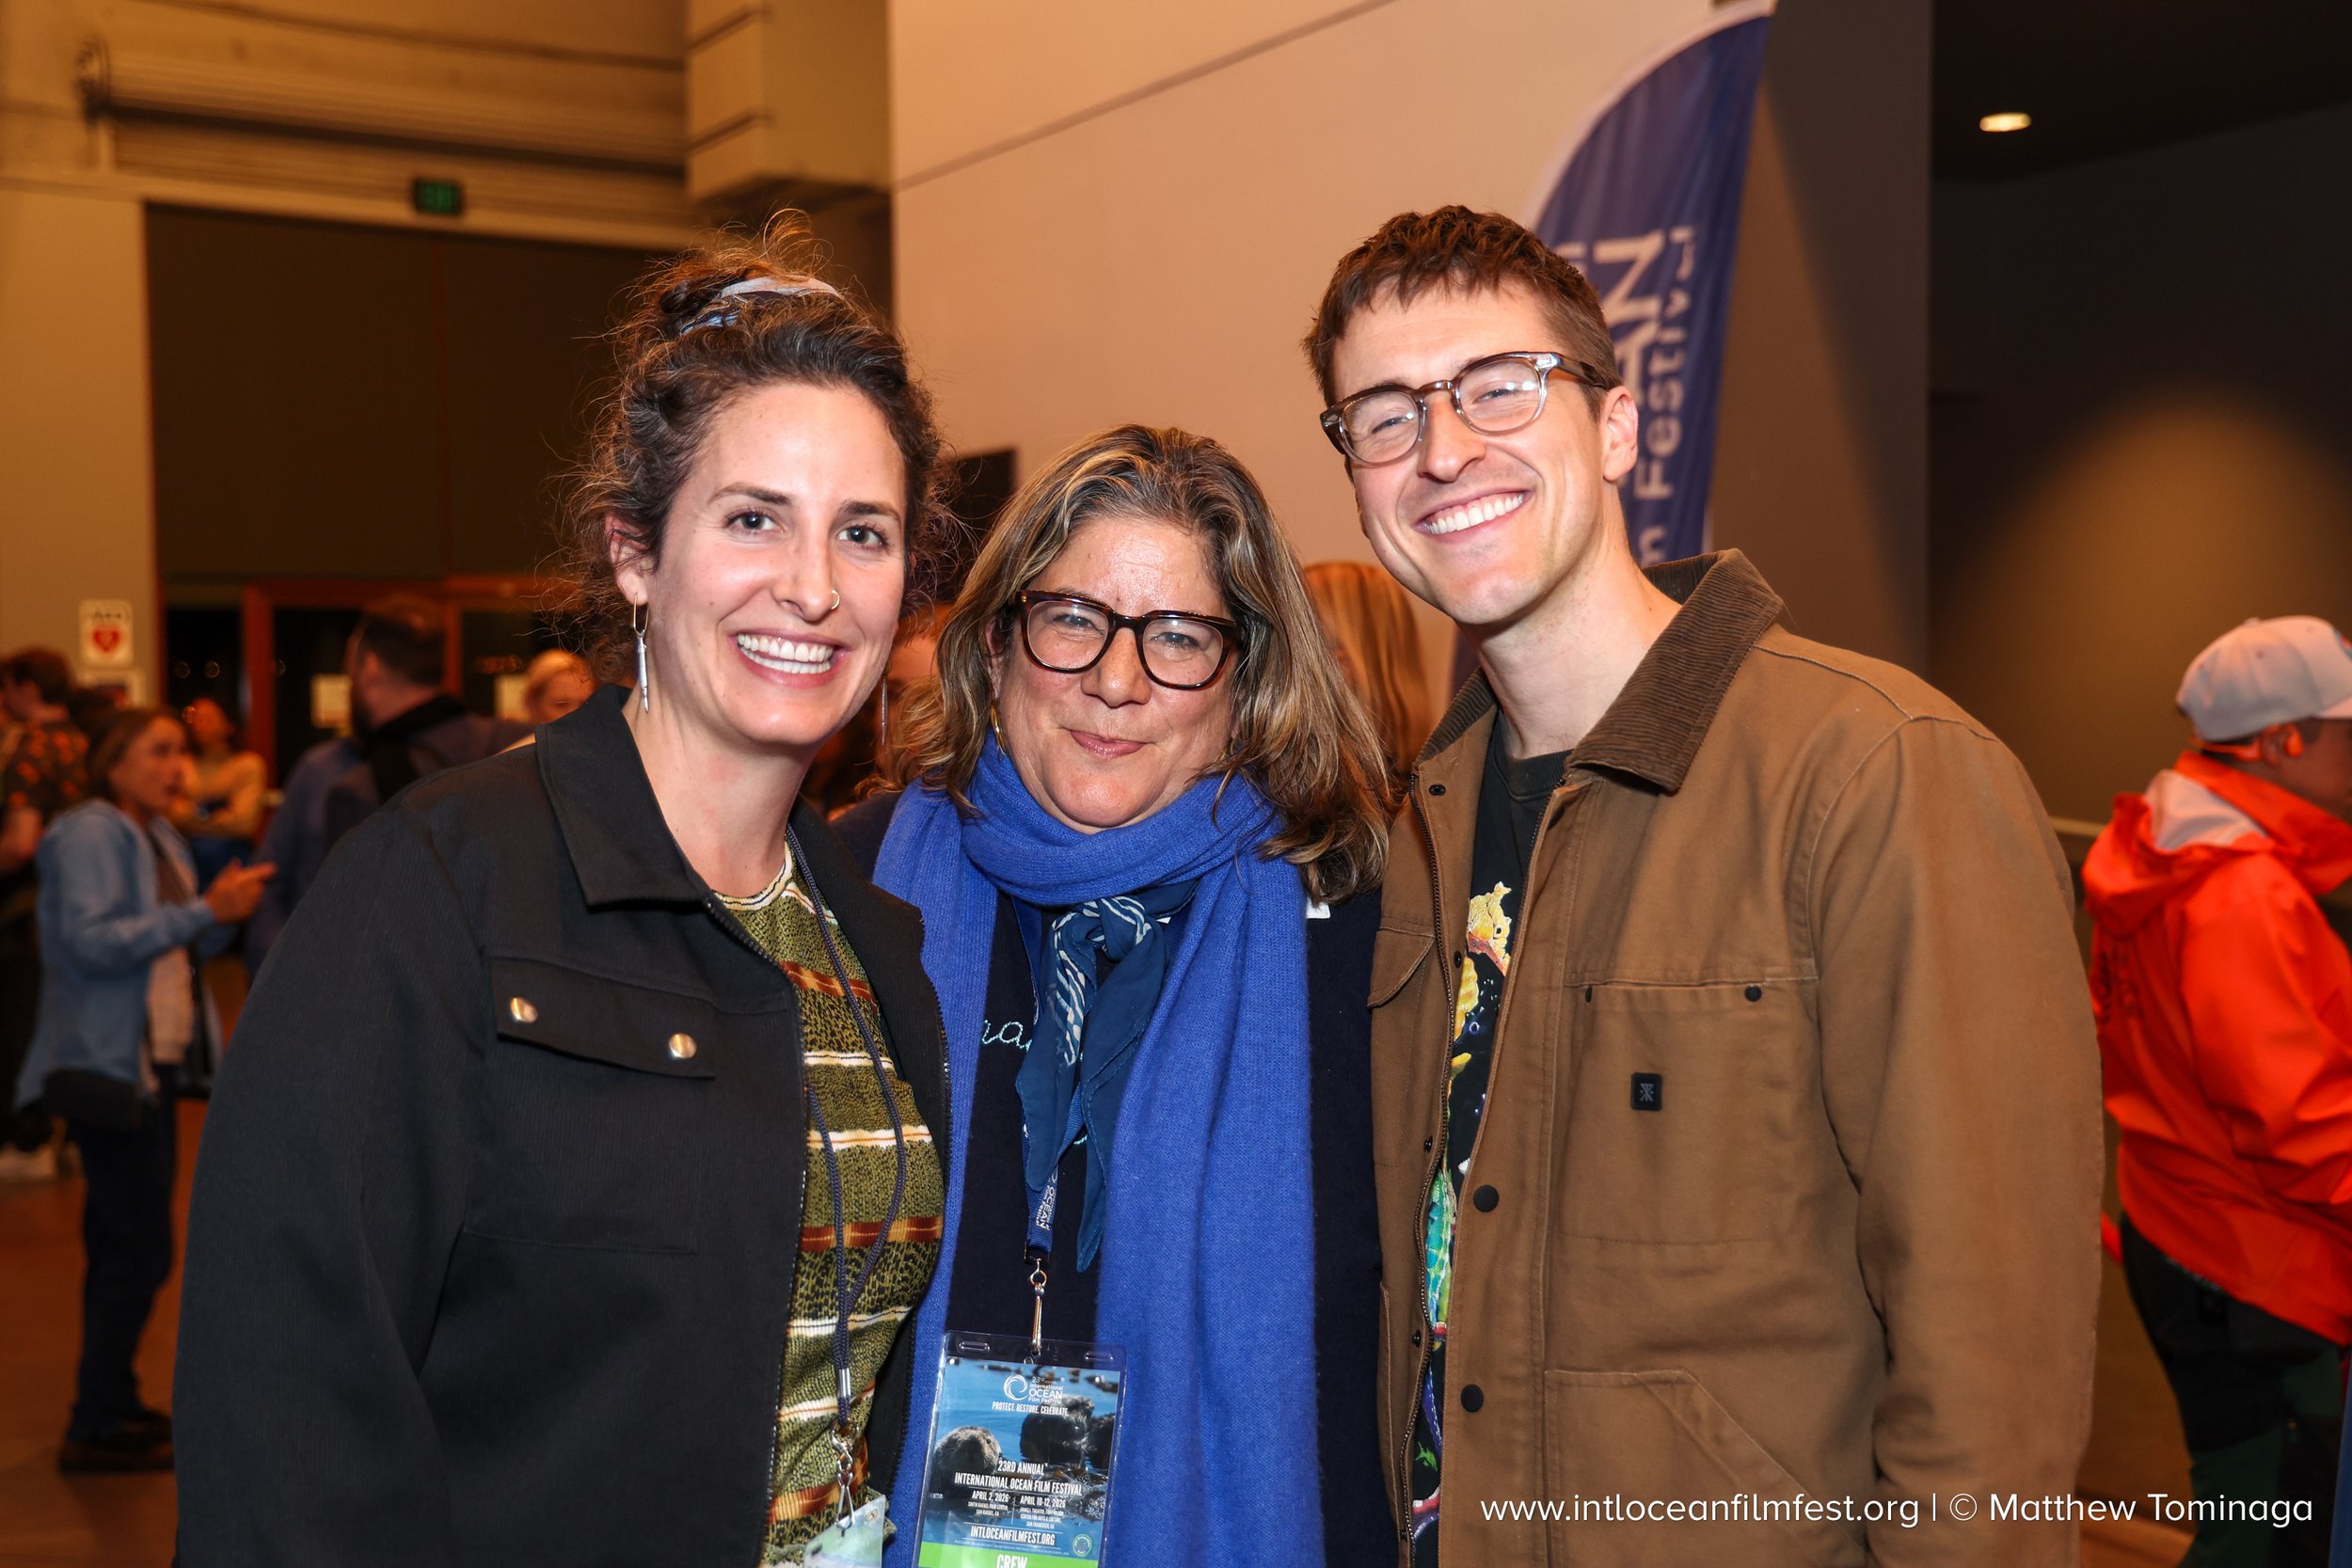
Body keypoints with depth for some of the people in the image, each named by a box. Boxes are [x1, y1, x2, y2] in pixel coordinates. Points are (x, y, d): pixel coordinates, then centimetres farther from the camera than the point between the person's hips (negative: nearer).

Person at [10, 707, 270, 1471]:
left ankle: (110, 1404, 25)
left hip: (151, 1065, 9)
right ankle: (94, 1429, 1)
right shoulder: (88, 835, -11)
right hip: (108, 1065, -9)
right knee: (140, 1250, -8)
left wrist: (225, 913, -3)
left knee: (122, 1246, 15)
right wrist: (204, 911, -24)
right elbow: (91, 942, -23)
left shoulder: (160, 837, 13)